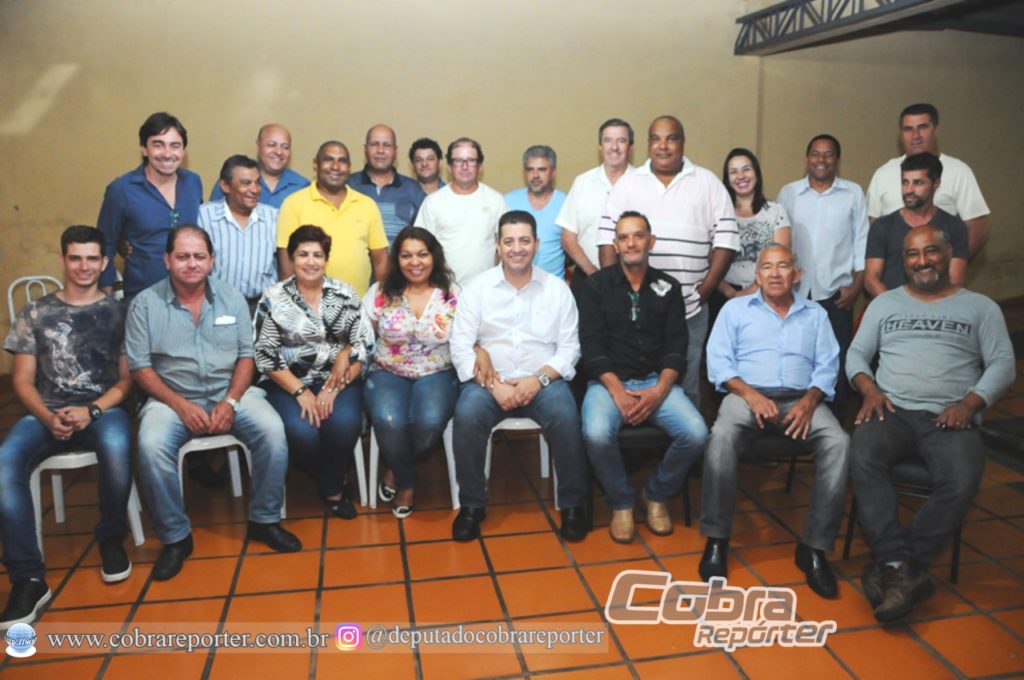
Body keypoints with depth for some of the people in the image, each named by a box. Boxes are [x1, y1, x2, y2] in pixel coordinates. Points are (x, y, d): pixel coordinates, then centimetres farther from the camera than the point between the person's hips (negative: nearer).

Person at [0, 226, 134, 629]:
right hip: (47, 412, 2)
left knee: (116, 447, -37)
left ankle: (111, 539, -10)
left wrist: (92, 411, -14)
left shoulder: (117, 312, 8)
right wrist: (48, 417, -12)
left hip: (103, 409, -2)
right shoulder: (36, 313, 11)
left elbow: (127, 378, 4)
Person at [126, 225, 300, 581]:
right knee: (151, 447, -30)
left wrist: (231, 402, -13)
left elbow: (246, 355, 3)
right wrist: (181, 405, -16)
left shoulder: (232, 298, 4)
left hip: (230, 393, 1)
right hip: (173, 398, -1)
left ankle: (264, 519, -5)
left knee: (273, 430, -25)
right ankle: (175, 537, -9)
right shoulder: (145, 304, -2)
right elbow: (140, 366, -3)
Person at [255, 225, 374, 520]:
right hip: (289, 382, -1)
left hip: (339, 379, 1)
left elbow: (363, 347, -1)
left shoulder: (345, 295, 4)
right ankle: (333, 481, 5)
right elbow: (266, 356, -4)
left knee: (345, 424, -29)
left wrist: (333, 388, -13)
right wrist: (301, 391, -14)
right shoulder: (273, 298, 0)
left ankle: (332, 486, 1)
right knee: (302, 433, -29)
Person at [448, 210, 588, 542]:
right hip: (488, 381, 0)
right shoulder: (477, 287, 4)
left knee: (566, 417, -29)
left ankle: (571, 505, -8)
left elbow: (569, 347, 2)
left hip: (543, 381, 0)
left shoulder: (557, 288, 6)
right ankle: (472, 505, -10)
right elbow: (460, 347, -3)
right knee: (467, 415, -30)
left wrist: (539, 379, -14)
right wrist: (493, 384, -15)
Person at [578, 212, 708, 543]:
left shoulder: (668, 288, 10)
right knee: (597, 434, -32)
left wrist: (659, 391, -14)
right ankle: (621, 503, -3)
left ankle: (657, 495, 6)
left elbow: (676, 347, 3)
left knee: (696, 434, -23)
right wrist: (618, 391, -17)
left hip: (656, 381, 2)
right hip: (609, 381, -2)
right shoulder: (595, 286, 3)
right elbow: (591, 346, -5)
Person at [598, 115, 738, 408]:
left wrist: (705, 290, -4)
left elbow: (725, 239, 3)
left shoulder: (708, 182, 7)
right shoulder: (627, 183, 9)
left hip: (690, 308, 0)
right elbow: (607, 239, 6)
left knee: (686, 384, 6)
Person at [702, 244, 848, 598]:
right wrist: (750, 394, -13)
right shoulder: (735, 308, 14)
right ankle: (717, 539, -22)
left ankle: (814, 547, -19)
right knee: (722, 437, -35)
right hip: (747, 394, -2)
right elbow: (718, 361, 3)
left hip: (800, 399, 2)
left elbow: (827, 366, 9)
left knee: (838, 443, -29)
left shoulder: (816, 314, 20)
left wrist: (809, 401, -11)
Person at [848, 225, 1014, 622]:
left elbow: (1002, 365, 7)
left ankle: (893, 567, -23)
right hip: (893, 411, 1)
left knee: (961, 481, -33)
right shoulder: (884, 303, 19)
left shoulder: (980, 307, 15)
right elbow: (856, 354, 14)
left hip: (952, 418, -1)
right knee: (862, 458, -33)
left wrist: (970, 403, -11)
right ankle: (903, 568, -31)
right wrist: (869, 388, -7)